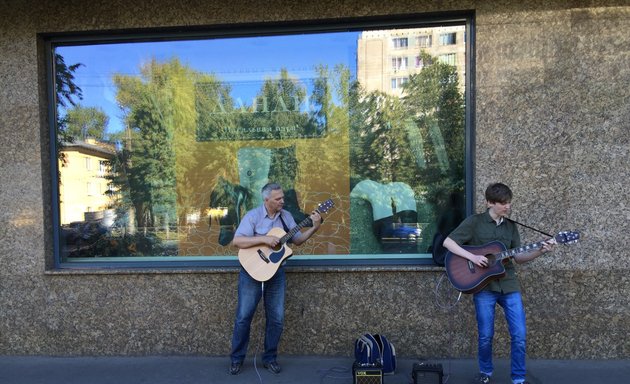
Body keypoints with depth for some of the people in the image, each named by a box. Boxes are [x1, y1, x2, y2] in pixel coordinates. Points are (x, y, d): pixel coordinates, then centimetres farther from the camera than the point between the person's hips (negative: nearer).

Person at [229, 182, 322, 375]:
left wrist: (314, 227, -6)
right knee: (244, 316, 4)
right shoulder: (253, 216, -12)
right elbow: (237, 241, -20)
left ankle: (270, 358, 25)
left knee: (276, 318, 8)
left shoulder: (286, 216, 3)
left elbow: (297, 240, 7)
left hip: (276, 272, 4)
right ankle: (237, 358, 22)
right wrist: (264, 238, -27)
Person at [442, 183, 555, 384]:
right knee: (485, 336, 4)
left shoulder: (511, 226, 10)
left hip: (509, 285, 4)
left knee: (519, 335, 2)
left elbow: (519, 257, 10)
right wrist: (472, 257, -19)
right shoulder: (474, 222, -5)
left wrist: (540, 251, -6)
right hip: (484, 286, -4)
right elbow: (448, 242, -10)